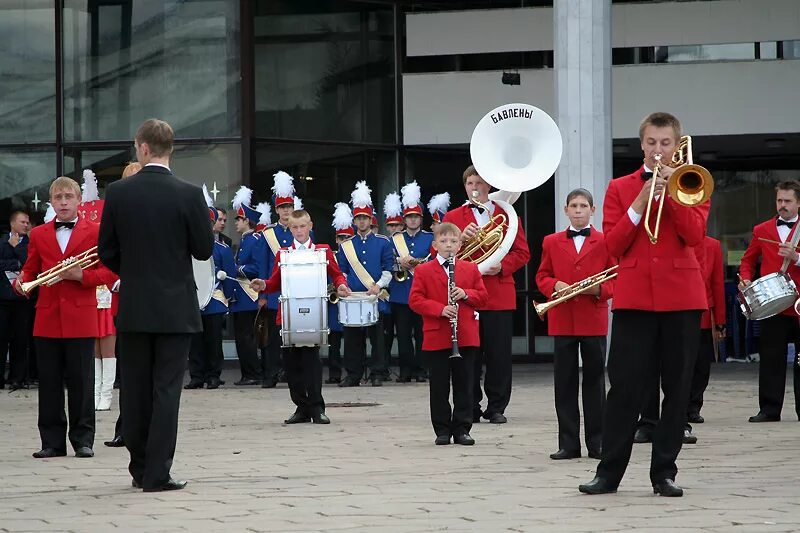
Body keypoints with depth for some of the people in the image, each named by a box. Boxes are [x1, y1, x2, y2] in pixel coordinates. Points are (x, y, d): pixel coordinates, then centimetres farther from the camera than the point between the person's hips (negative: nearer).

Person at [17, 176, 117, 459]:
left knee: (81, 381, 1)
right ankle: (52, 441, 9)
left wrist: (82, 276, -15)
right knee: (49, 382, 4)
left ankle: (83, 440, 8)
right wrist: (21, 282, -7)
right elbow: (30, 269, 14)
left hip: (81, 318, -3)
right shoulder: (38, 234, 13)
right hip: (47, 317, 3)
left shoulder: (95, 232, 4)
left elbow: (109, 271, -1)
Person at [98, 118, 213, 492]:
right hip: (176, 307, -2)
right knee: (166, 391, 0)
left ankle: (140, 468, 17)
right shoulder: (188, 195, -9)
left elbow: (106, 252, 1)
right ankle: (157, 474, -3)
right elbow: (204, 250, -4)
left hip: (133, 307, 2)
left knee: (135, 391, 11)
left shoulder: (118, 193, -4)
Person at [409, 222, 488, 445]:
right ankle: (442, 429, 10)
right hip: (437, 338, -2)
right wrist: (439, 309, -18)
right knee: (439, 387, 3)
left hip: (466, 337, 2)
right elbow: (415, 300, -5)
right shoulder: (423, 271, 1)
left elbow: (483, 296, 9)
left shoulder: (470, 269, 9)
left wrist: (466, 294, -11)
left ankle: (462, 428, 10)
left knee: (464, 385, 5)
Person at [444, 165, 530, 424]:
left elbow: (522, 252, 7)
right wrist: (460, 239, -14)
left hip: (499, 294, 0)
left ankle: (497, 407, 7)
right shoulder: (453, 217, 11)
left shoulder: (505, 215, 11)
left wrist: (502, 266, -10)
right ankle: (470, 408, 7)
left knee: (499, 353, 0)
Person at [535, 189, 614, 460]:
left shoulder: (605, 242, 5)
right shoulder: (552, 242, 11)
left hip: (594, 320, -2)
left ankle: (596, 442, 8)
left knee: (595, 380, 3)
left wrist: (600, 289, -15)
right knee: (564, 382, 2)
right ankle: (568, 443, 5)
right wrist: (555, 285, -10)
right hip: (562, 321, 2)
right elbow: (542, 276, 11)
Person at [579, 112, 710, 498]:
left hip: (681, 295, 0)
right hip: (634, 295, 0)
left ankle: (664, 472, 9)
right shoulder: (620, 188, 10)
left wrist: (672, 191, -14)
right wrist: (640, 203, -10)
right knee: (625, 386, -3)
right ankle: (609, 471, 1)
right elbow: (613, 245, -1)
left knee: (677, 388, 2)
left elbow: (695, 236, -8)